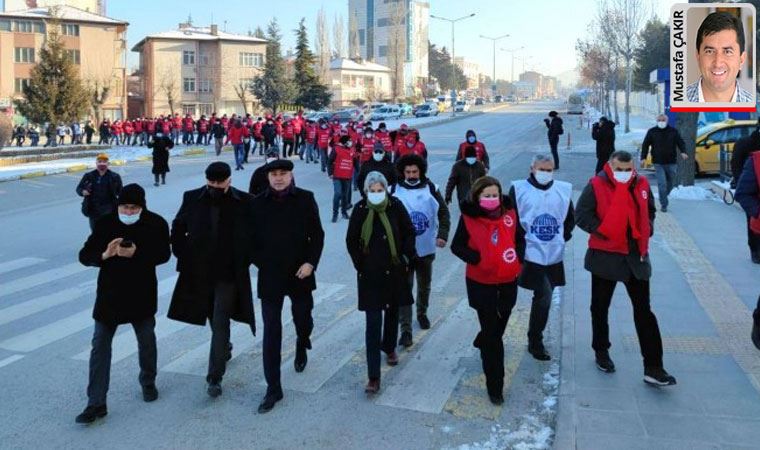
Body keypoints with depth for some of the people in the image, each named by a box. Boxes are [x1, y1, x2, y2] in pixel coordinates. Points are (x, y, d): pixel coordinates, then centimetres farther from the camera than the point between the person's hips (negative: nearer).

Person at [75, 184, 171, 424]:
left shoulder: (156, 224, -7)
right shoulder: (106, 224, -4)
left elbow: (164, 254, -12)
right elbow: (84, 255, -3)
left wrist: (137, 253, -28)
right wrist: (104, 255, -25)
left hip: (142, 294, 0)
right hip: (109, 294, 1)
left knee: (146, 341, 15)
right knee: (100, 345, -2)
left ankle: (148, 383, 40)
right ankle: (96, 404, 4)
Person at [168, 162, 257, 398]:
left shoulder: (244, 202, -9)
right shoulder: (192, 199, -3)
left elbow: (254, 234, 1)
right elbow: (177, 229, 9)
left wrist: (245, 261, -4)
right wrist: (184, 257, 3)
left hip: (229, 274, -3)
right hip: (199, 272, 3)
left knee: (220, 323, -5)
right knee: (214, 319, 19)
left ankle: (215, 377, 1)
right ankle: (224, 347, 48)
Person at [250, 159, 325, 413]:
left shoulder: (305, 199, -3)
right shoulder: (259, 203, -1)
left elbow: (317, 235, -2)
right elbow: (252, 238, 6)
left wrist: (311, 262, -12)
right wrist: (260, 262, -2)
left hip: (300, 273, 0)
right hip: (270, 276, 0)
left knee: (302, 320, 17)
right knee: (271, 332, 0)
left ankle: (302, 347, 54)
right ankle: (273, 388, 8)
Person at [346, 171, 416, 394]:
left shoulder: (396, 206, -7)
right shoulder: (360, 210, -8)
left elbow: (409, 232, 5)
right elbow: (351, 240, 3)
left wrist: (406, 258, -1)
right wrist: (360, 264, -1)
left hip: (395, 271, 2)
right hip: (370, 275, -2)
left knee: (392, 312, 20)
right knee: (373, 322, -6)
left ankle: (389, 347, 49)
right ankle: (373, 377, -5)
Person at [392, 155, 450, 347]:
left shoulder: (431, 189, -4)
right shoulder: (394, 191, -7)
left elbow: (443, 212, 1)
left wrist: (442, 234, -11)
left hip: (426, 248, 2)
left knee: (424, 285, 20)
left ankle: (422, 313, 45)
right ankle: (406, 330, -2)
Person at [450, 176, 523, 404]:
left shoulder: (509, 212, -1)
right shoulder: (469, 217, -11)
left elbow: (518, 238, 13)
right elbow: (457, 246, -6)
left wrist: (518, 259, -4)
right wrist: (477, 259, -21)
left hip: (508, 281, 4)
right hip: (482, 283, -4)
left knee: (498, 326, 22)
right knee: (492, 334, 0)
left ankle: (482, 343, 55)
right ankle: (494, 385, 10)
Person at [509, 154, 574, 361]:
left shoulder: (563, 190, 6)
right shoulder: (519, 189, -5)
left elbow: (570, 218, 17)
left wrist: (563, 236, 7)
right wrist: (520, 242, -8)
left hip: (554, 255, 5)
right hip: (531, 254, -4)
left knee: (543, 296, 13)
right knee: (544, 295, -11)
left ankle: (535, 338, 30)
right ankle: (535, 342, 4)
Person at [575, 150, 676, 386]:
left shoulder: (642, 185, 3)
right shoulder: (596, 186, -11)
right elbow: (581, 215, -11)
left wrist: (647, 230, 4)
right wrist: (603, 232, -18)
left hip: (636, 256, 3)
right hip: (605, 256, -3)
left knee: (644, 311, 3)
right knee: (600, 307, 12)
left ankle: (653, 367, 7)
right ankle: (601, 352, 33)